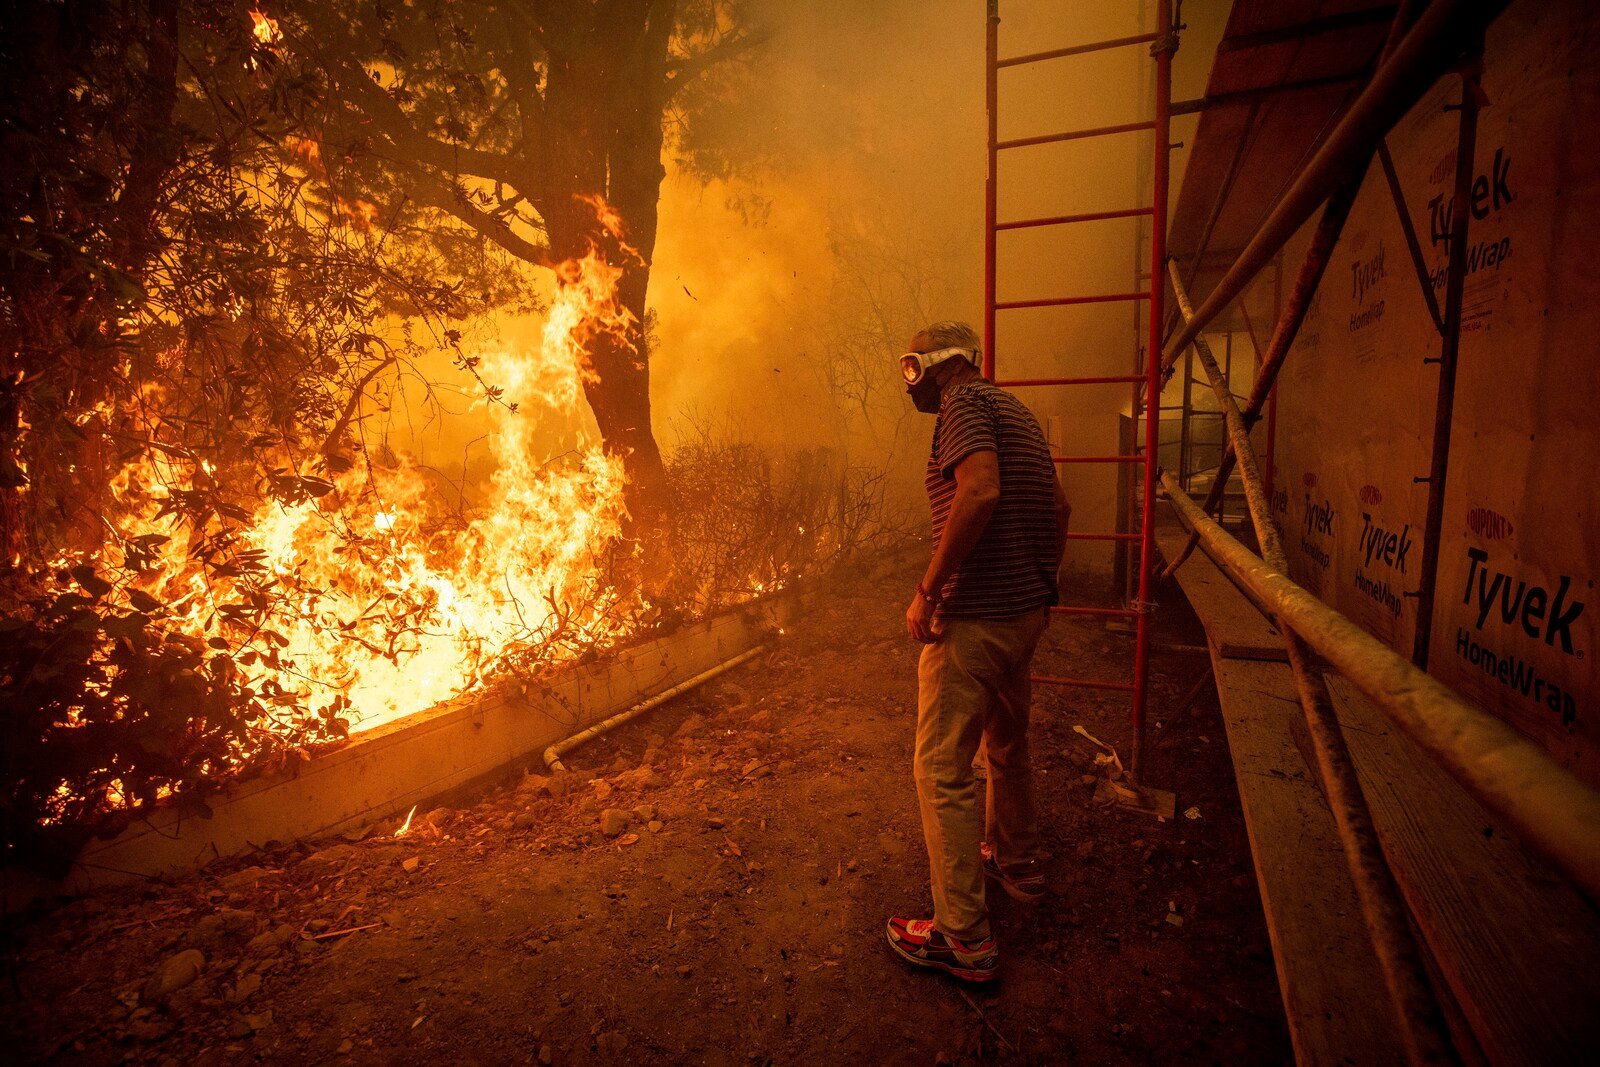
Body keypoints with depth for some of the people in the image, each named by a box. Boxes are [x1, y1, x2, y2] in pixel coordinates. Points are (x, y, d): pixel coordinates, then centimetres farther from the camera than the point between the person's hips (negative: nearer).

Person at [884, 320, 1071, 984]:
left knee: (942, 769, -2)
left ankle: (963, 937, 7)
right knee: (1006, 744, 26)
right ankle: (1018, 866, 45)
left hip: (975, 617, -10)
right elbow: (1058, 506, 20)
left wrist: (927, 590, -23)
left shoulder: (965, 403, -10)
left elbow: (980, 491, -27)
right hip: (1028, 611, 10)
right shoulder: (1015, 410, 18)